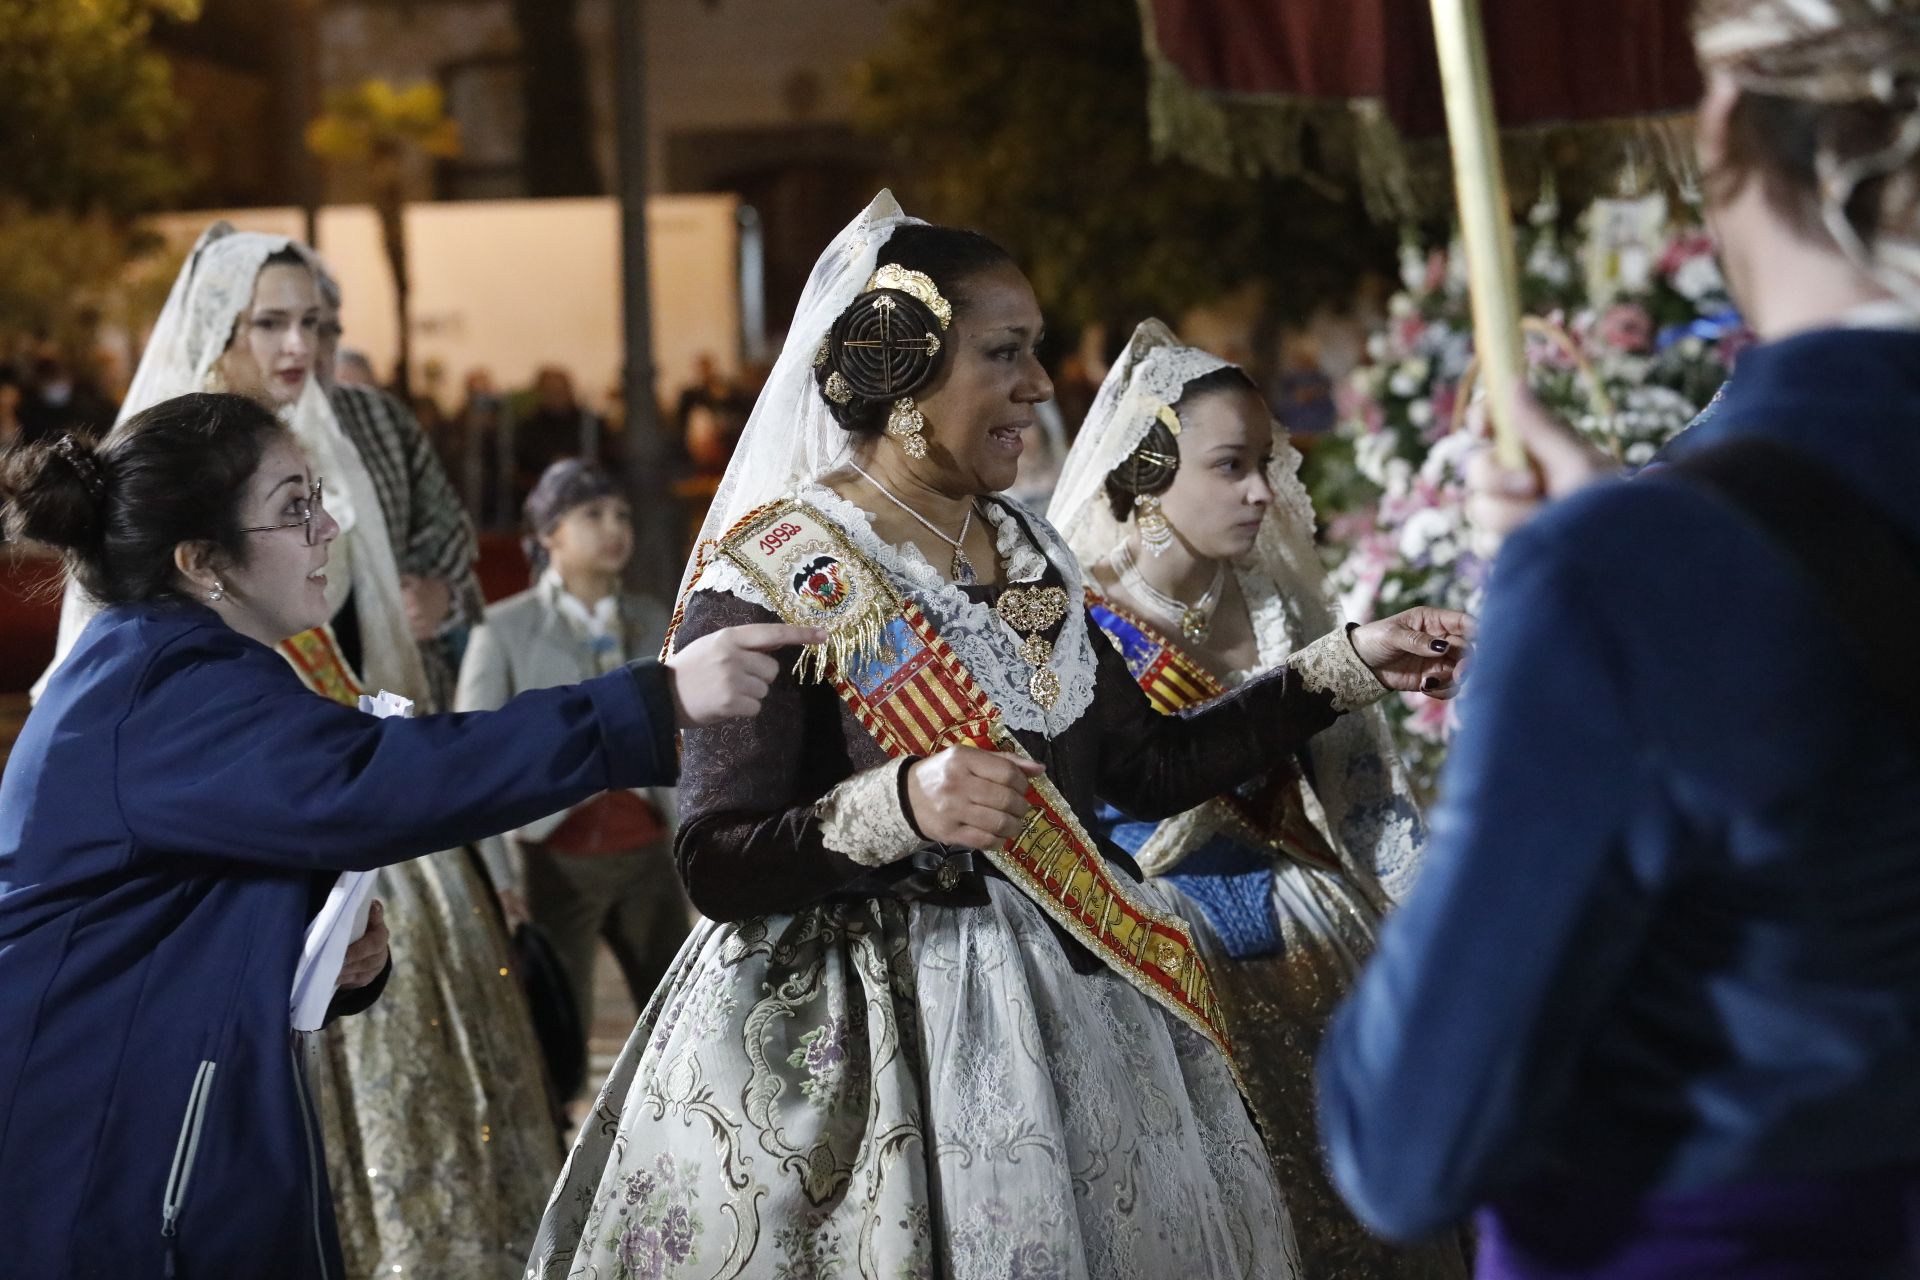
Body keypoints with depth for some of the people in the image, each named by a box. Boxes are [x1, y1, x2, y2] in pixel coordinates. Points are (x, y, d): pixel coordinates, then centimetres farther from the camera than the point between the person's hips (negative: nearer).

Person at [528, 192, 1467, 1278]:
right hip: (857, 1042, -7)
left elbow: (1151, 766, 12)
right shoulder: (775, 579, -13)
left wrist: (1344, 667, 9)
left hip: (1074, 1013, 7)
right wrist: (900, 804, -32)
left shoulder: (1026, 553, 9)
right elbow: (718, 864, -17)